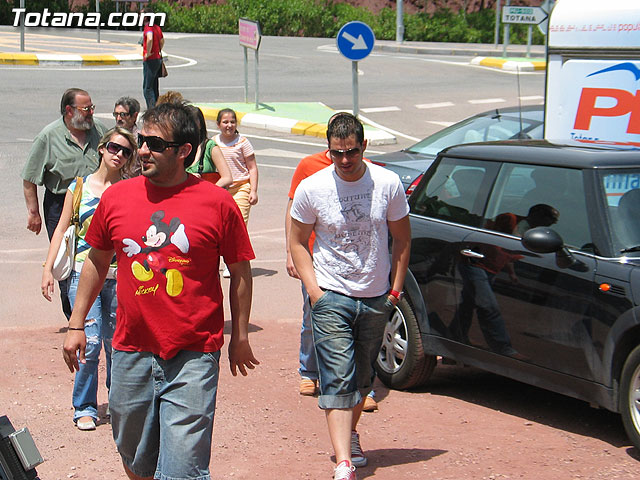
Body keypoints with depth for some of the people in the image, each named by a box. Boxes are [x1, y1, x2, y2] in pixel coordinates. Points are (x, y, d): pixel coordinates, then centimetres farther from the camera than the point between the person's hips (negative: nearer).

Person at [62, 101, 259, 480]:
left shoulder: (218, 202, -6)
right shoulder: (116, 197, 3)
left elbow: (240, 272, 4)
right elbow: (97, 261, 16)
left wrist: (241, 337, 8)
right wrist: (76, 325, 16)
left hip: (193, 357, -4)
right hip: (131, 353, 4)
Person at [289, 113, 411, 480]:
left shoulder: (388, 184, -3)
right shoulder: (312, 188, -6)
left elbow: (402, 239, 8)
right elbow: (298, 242, 3)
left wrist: (396, 288, 3)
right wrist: (313, 288, -7)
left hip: (376, 298, 3)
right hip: (331, 297, -2)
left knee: (363, 376, 15)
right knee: (338, 379, -11)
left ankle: (351, 433, 38)